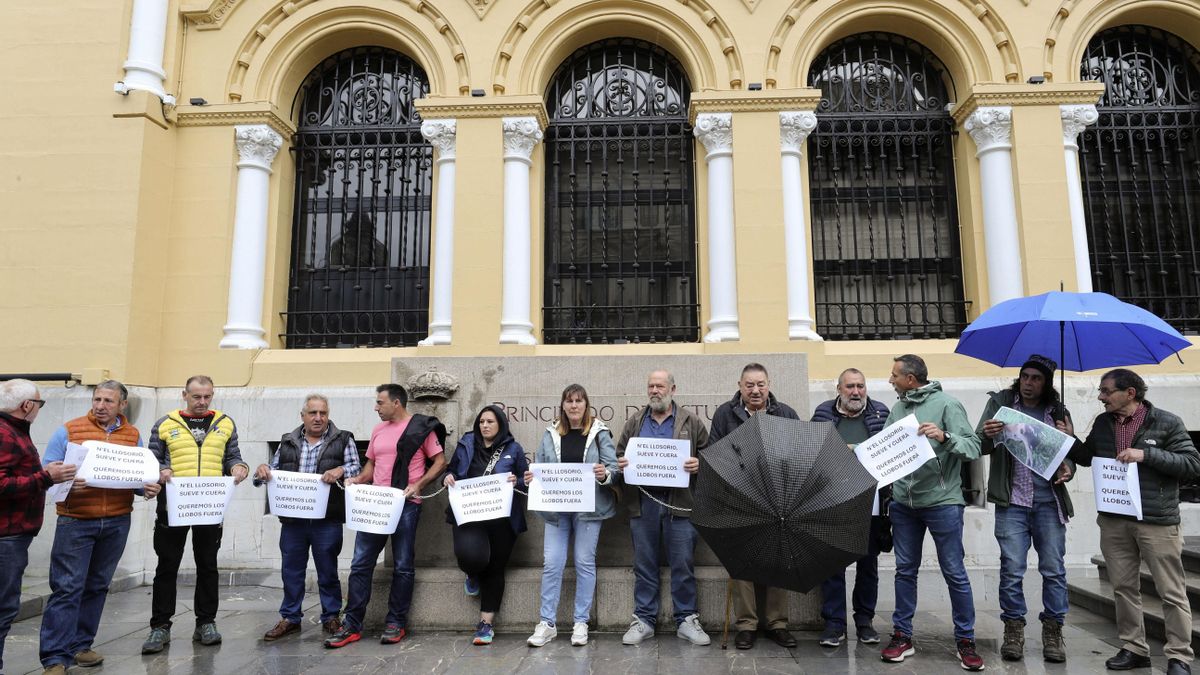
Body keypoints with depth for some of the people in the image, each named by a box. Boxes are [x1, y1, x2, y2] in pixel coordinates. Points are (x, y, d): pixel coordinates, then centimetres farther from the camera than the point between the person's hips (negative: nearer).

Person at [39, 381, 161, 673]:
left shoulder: (134, 435, 8)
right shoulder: (68, 431, -1)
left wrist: (147, 488, -9)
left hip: (117, 523, 3)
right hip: (76, 521, -3)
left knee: (97, 586, 12)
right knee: (67, 588, -4)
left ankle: (80, 644, 25)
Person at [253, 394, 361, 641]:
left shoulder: (343, 440, 3)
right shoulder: (288, 441, 13)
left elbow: (356, 469, -3)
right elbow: (274, 470, 16)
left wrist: (341, 470, -22)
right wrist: (262, 470, -6)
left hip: (327, 520, -3)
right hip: (292, 519, 3)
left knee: (328, 571, 7)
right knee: (291, 571, 11)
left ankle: (331, 617, 21)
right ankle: (290, 618, 25)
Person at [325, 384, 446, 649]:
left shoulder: (421, 427, -5)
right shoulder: (378, 430, 13)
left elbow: (440, 461, -6)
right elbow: (371, 465, 20)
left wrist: (418, 485, -18)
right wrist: (357, 479, 0)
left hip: (406, 505, -5)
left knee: (402, 566, 4)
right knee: (360, 564, 4)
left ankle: (396, 622, 16)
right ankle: (352, 625, 12)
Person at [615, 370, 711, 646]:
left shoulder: (691, 421, 6)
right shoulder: (635, 422, 13)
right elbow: (620, 453, 16)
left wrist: (699, 464, -14)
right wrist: (620, 464, -5)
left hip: (679, 502, -2)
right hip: (643, 502, 2)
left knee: (683, 564, 4)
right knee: (644, 565, 10)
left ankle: (686, 620, 18)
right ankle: (643, 619, 21)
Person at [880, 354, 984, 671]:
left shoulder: (947, 404, -7)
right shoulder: (897, 409, 9)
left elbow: (973, 447, -15)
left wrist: (944, 437, -31)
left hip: (942, 502, -5)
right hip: (903, 503, 5)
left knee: (954, 573, 5)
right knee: (905, 570, 11)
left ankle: (966, 641, 20)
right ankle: (902, 636, 22)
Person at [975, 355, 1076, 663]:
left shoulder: (1058, 412, 8)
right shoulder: (1000, 402, 3)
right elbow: (978, 446, -2)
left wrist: (1068, 468, -11)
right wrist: (987, 435, -25)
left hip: (1049, 502, 2)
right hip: (1012, 501, -1)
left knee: (1054, 569, 6)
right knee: (1012, 569, 2)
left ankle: (1053, 631, 19)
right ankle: (1013, 630, 14)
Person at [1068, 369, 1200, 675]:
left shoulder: (1166, 422, -6)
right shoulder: (1103, 422, 8)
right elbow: (1087, 457, 20)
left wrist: (1146, 454, -19)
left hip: (1157, 521, -5)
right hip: (1113, 520, 5)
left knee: (1172, 592, 4)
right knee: (1124, 587, 12)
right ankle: (1134, 649, 24)